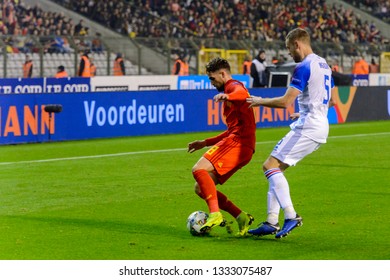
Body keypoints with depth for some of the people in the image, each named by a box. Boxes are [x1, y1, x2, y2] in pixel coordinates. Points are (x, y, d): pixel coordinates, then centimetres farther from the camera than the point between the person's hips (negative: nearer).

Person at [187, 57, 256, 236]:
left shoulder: (233, 86, 1)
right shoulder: (229, 91, 32)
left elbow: (242, 93, -27)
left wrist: (227, 96, -49)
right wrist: (206, 143, 35)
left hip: (238, 141, -10)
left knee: (199, 169, -25)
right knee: (200, 188, 4)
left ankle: (215, 214, -32)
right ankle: (241, 217, -1)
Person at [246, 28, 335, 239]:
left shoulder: (304, 67, -14)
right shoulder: (323, 64, 17)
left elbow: (285, 102, -18)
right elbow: (331, 100, 25)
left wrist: (260, 102, -2)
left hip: (308, 127, -10)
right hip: (320, 127, 10)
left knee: (271, 166, -13)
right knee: (274, 168, 11)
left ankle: (291, 216, -20)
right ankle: (271, 222, 8)